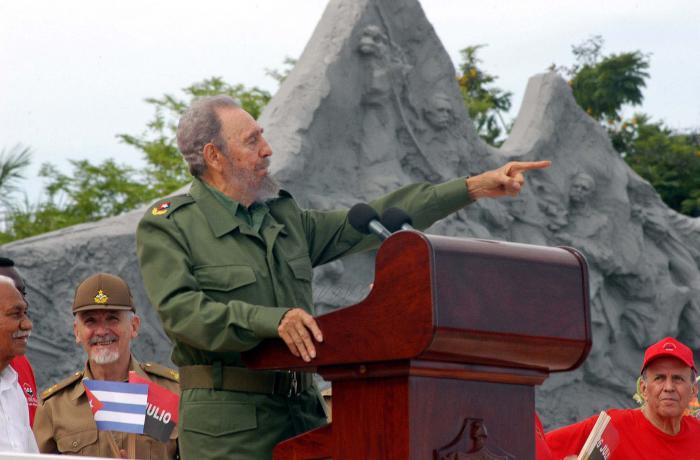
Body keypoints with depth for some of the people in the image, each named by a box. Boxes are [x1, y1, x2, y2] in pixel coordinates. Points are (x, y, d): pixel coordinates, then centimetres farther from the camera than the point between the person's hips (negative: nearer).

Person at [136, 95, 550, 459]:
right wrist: (271, 321, -28)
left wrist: (474, 187, 15)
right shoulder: (166, 226, -2)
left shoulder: (284, 219, 19)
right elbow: (181, 310, -16)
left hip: (303, 410, 6)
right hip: (227, 426, -6)